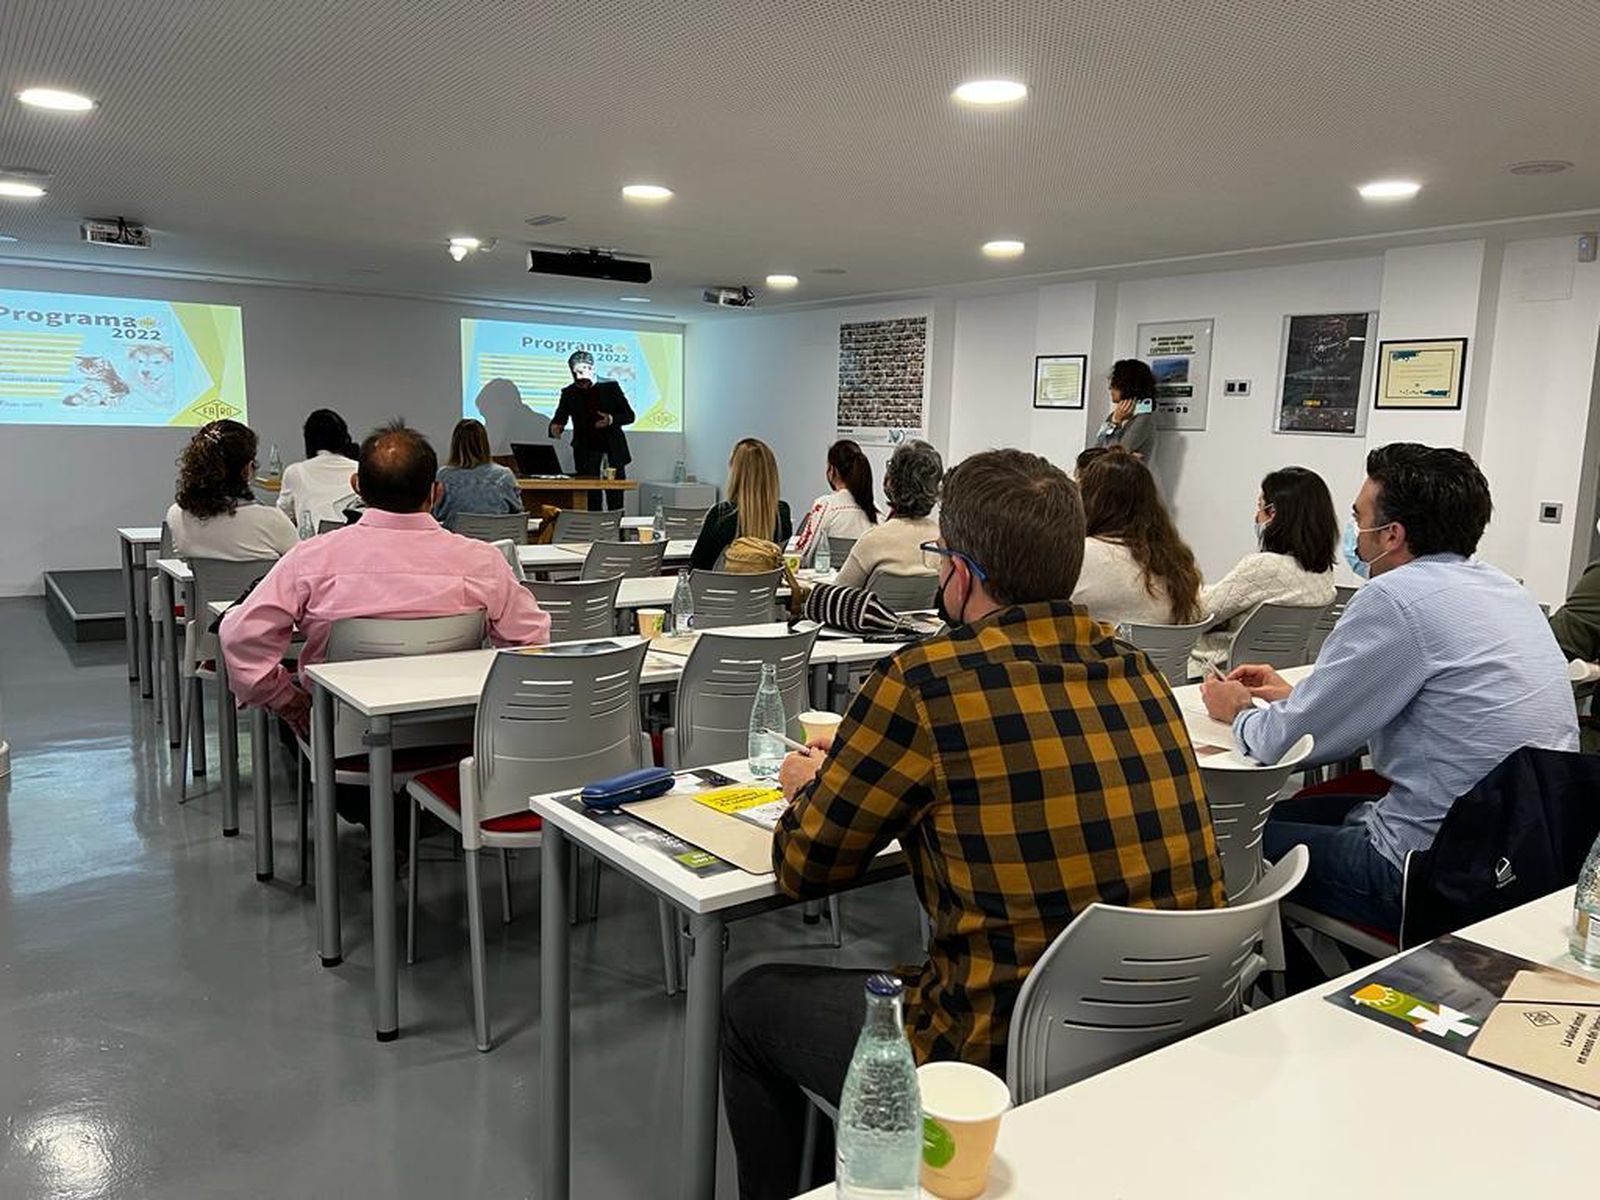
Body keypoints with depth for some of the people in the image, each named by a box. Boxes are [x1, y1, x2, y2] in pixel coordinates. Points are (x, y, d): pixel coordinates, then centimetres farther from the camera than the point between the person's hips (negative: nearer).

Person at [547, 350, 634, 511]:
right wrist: (555, 428, -24)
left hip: (612, 448, 0)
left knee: (616, 500, 0)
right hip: (586, 451, 1)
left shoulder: (611, 386, 0)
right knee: (590, 499, -5)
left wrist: (612, 420, -19)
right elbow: (559, 418, 0)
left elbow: (629, 416, 2)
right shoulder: (569, 393, 4)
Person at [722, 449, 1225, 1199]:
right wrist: (855, 768, 19)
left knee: (751, 1004, 17)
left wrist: (810, 788, 16)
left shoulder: (927, 681, -19)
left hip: (1015, 1065, -6)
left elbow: (803, 870, -5)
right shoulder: (1139, 674, -1)